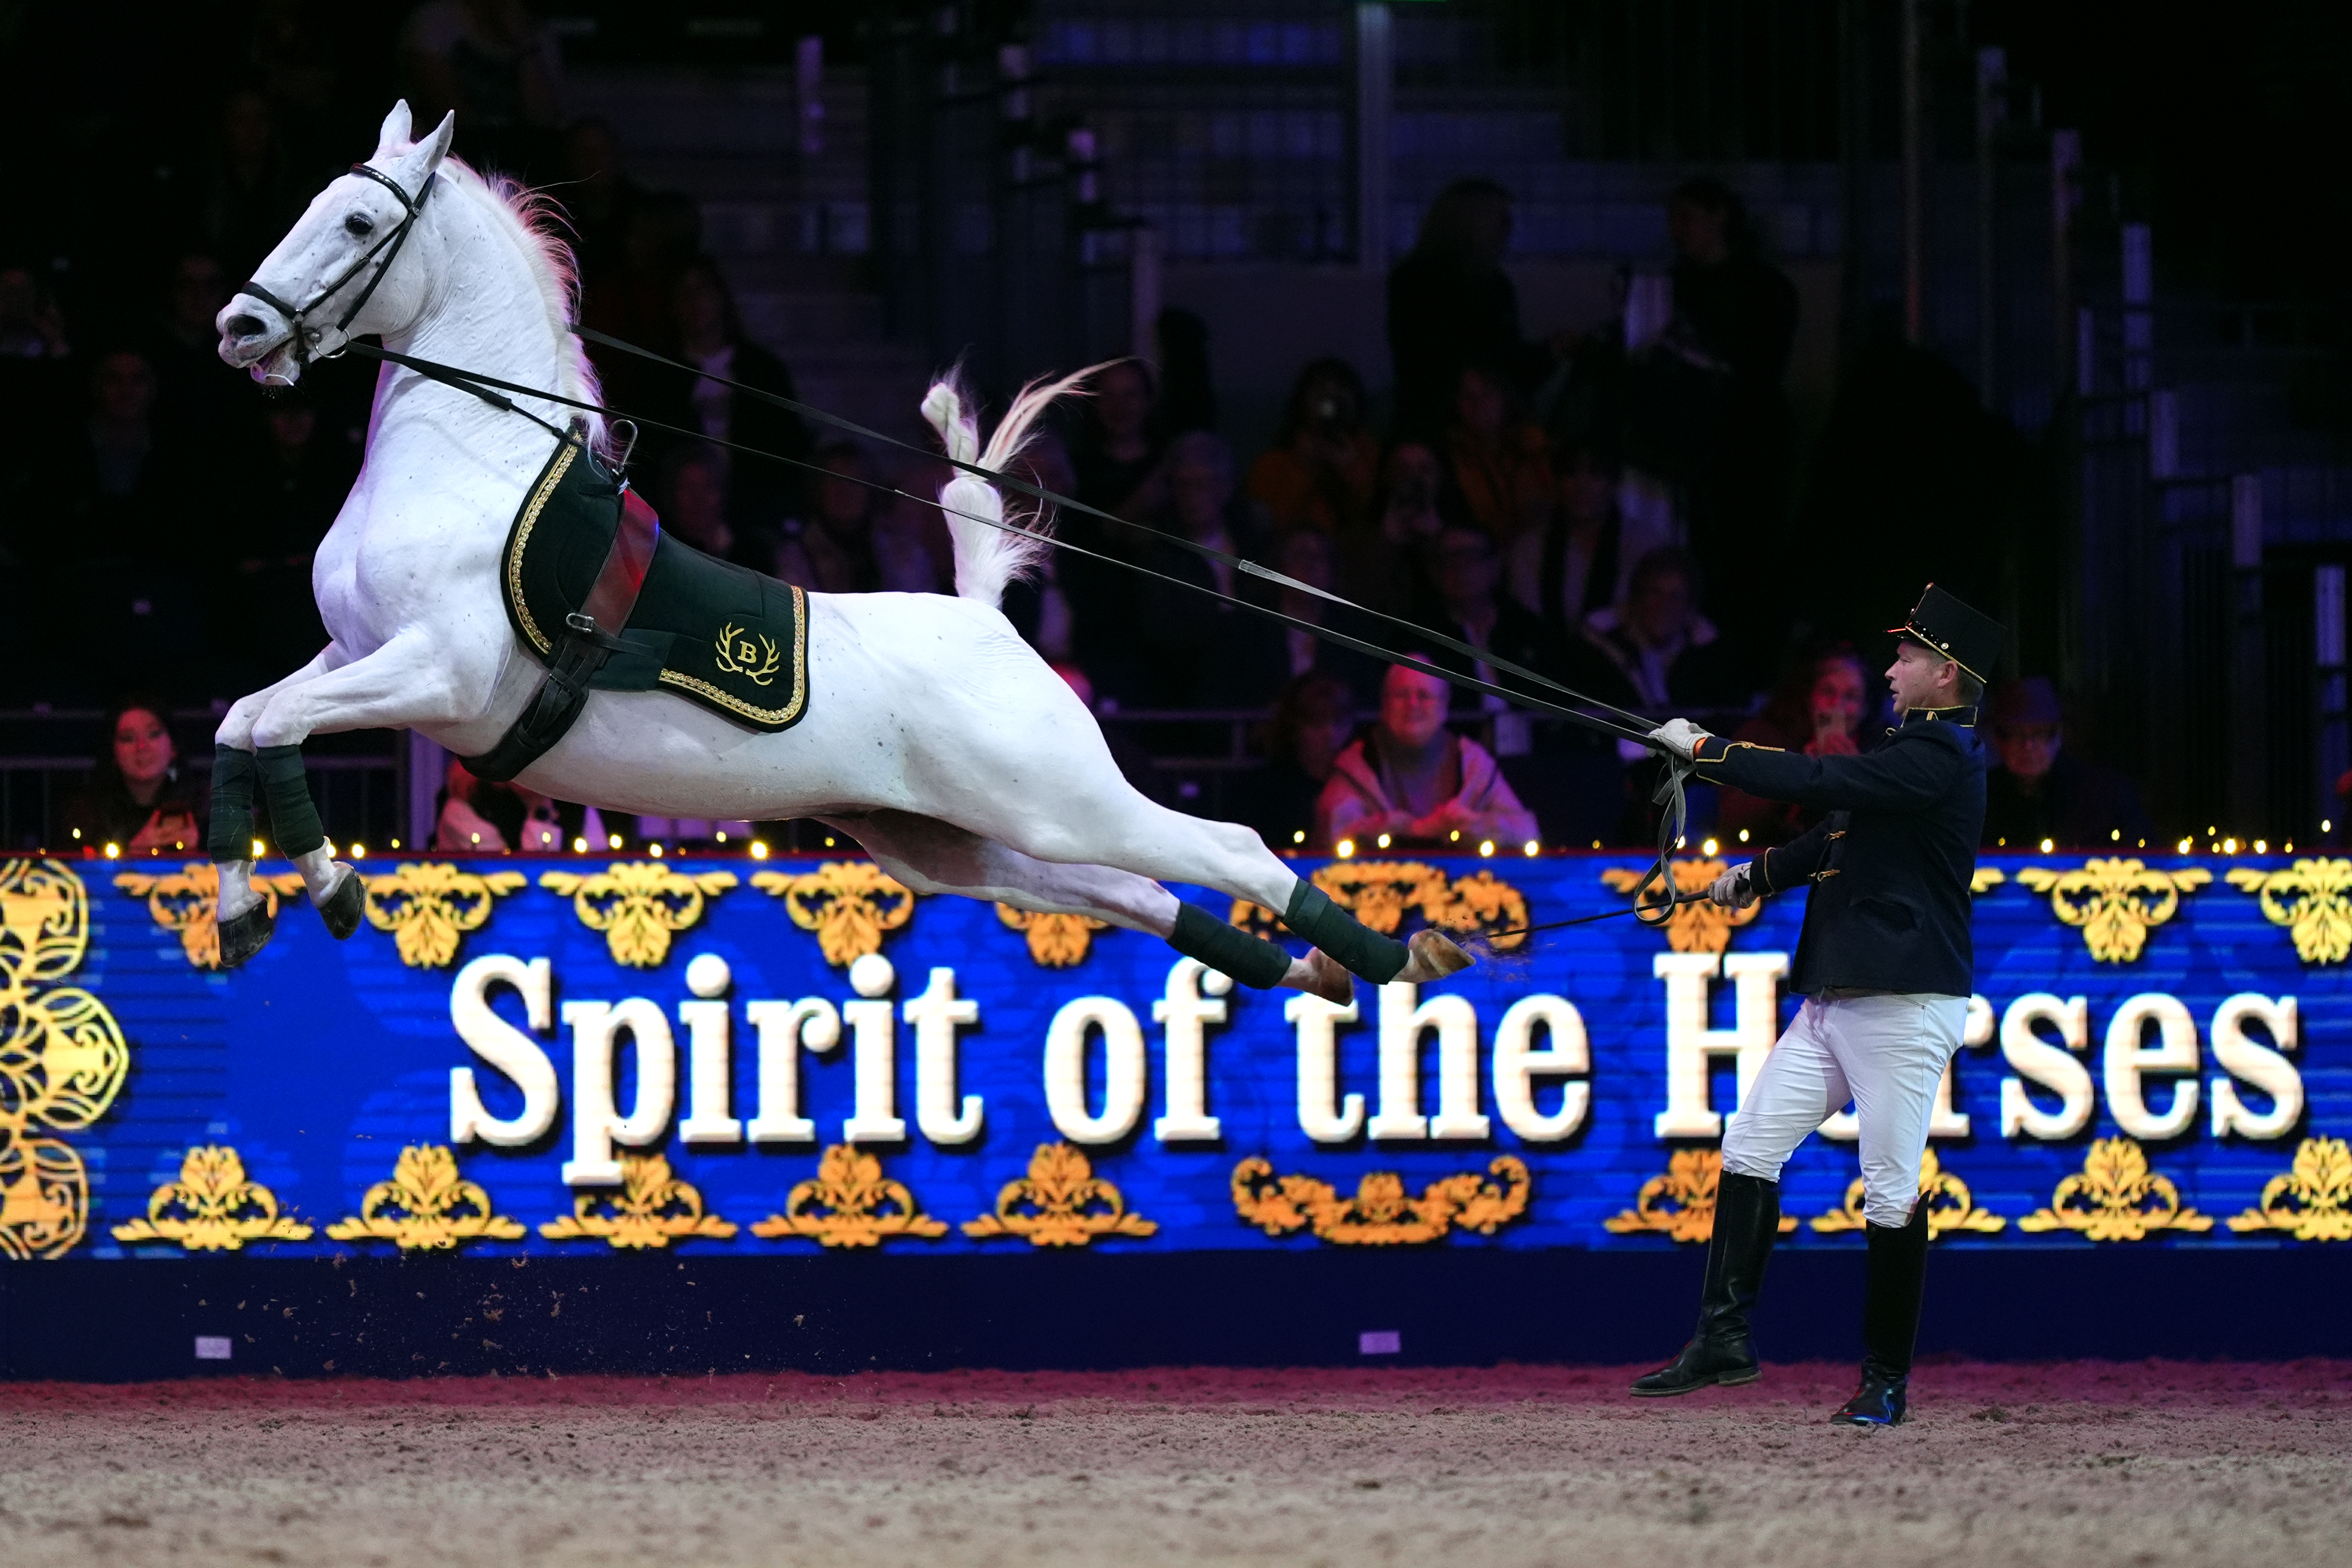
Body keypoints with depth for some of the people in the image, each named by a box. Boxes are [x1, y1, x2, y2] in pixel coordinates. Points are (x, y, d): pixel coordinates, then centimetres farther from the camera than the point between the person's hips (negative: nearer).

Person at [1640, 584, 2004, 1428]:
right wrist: (1761, 873, 15)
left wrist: (1702, 748, -11)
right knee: (1750, 1149, 4)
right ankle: (1725, 1337, 6)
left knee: (1890, 1191, -7)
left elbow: (1815, 781, -19)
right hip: (1836, 1001, 10)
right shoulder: (1915, 751, 18)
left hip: (1906, 1006, -10)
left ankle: (1887, 1379, 1)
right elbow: (1837, 830, 27)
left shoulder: (1941, 758, -14)